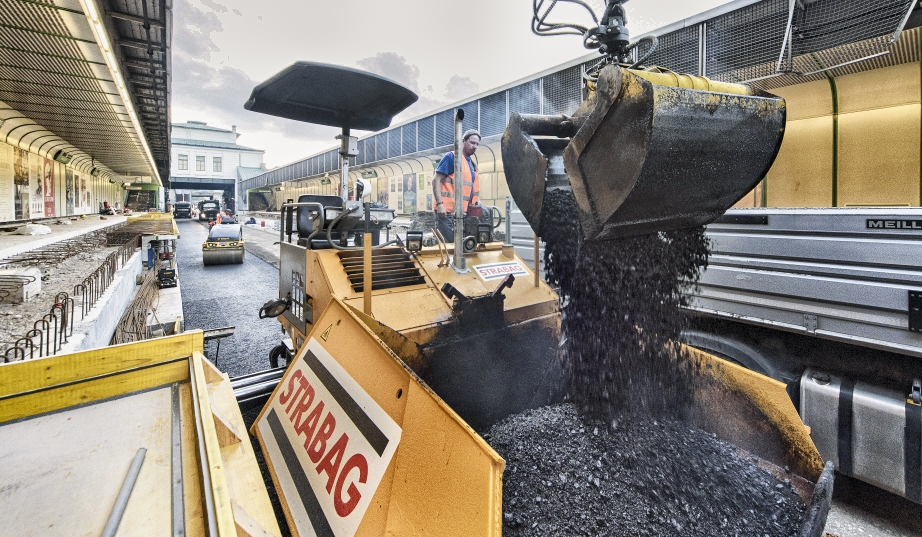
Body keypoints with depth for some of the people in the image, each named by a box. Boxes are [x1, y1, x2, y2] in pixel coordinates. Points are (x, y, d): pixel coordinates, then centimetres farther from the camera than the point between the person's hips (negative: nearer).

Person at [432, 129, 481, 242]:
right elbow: (436, 180, -10)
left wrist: (477, 200, 12)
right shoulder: (451, 157, -4)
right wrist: (439, 204, -20)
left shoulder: (472, 164, 20)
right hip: (447, 211, -8)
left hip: (463, 212, 8)